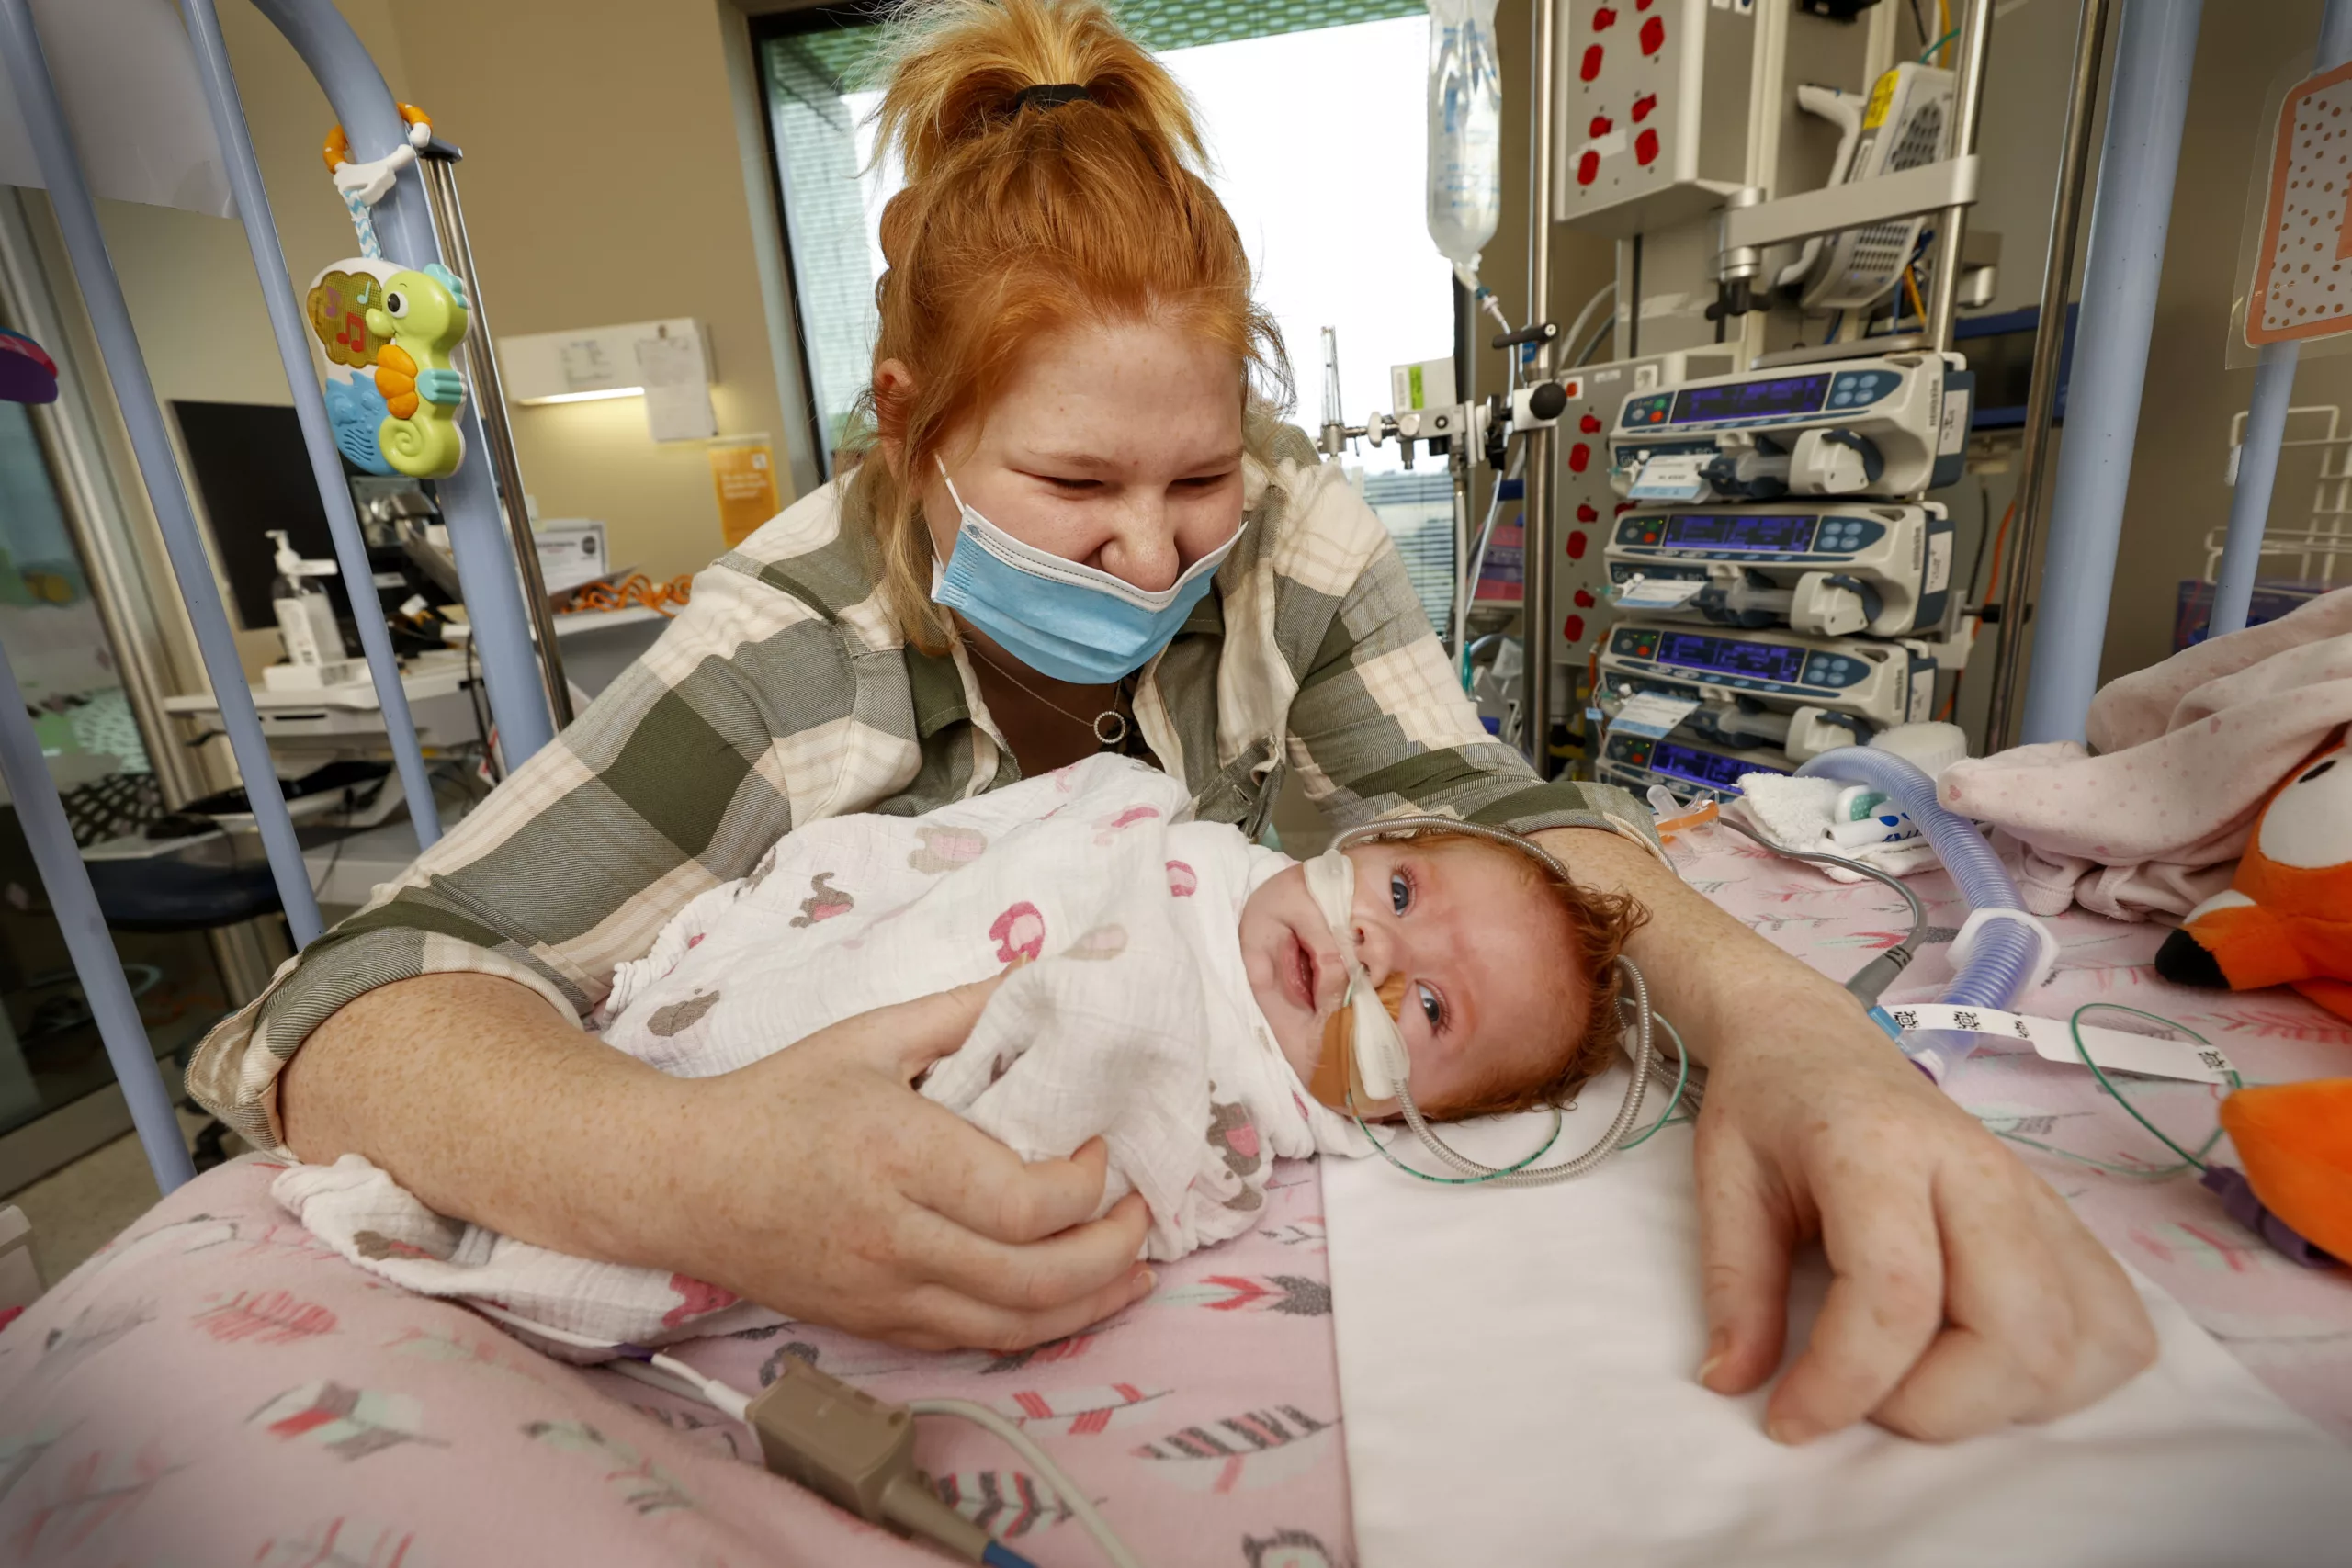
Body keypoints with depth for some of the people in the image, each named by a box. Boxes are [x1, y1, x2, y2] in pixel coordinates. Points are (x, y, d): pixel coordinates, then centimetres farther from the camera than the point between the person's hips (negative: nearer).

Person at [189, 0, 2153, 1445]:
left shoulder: (1291, 536, -16)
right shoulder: (789, 650, -24)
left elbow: (1475, 803, -19)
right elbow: (343, 1002, -25)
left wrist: (1780, 1022, -38)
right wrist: (673, 1169, -46)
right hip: (888, 1214, 0)